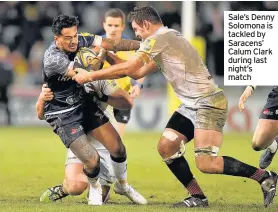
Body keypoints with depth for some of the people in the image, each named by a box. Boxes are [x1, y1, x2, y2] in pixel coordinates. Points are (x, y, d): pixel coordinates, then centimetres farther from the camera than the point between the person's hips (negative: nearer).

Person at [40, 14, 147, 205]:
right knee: (92, 160, -15)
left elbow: (111, 44, -11)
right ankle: (95, 188, 21)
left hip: (85, 104, 6)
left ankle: (122, 185, 31)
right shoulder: (52, 59, -29)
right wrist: (100, 54, -12)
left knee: (118, 148, 1)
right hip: (63, 115, -6)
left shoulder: (79, 41, -10)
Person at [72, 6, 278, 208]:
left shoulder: (159, 38, -11)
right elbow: (138, 73, 25)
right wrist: (109, 57, 20)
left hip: (208, 102, -10)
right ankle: (198, 198, 8)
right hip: (191, 105, 10)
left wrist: (90, 76, -4)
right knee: (166, 147, 3)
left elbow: (128, 69, -12)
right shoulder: (165, 39, 20)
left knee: (206, 164, -17)